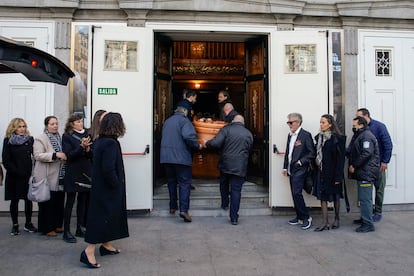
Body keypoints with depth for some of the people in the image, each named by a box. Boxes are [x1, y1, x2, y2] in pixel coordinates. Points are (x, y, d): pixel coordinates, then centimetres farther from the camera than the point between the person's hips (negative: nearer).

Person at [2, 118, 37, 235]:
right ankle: (15, 225, 19)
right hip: (14, 176, -1)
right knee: (14, 200, 8)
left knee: (28, 199, 6)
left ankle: (28, 224, 19)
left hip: (28, 175, 1)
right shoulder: (8, 141, 0)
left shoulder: (30, 139, 4)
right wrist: (17, 171, -13)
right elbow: (6, 160, -5)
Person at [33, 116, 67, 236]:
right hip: (47, 177, -7)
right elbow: (37, 155, -18)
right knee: (48, 203, -1)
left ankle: (57, 225, 23)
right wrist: (55, 155, -25)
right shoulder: (40, 138, -7)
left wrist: (64, 156, 5)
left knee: (59, 202, 10)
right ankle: (47, 228, 10)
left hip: (59, 176, 7)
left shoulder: (60, 138, 14)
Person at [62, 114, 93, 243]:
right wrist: (81, 146, -24)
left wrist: (88, 149, -13)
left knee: (83, 201, 11)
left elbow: (92, 154, 8)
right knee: (70, 202, 0)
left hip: (86, 172, 5)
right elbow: (69, 155, -12)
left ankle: (80, 228, 22)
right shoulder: (67, 136, -3)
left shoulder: (86, 135, 9)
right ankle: (66, 232, 8)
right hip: (73, 173, -5)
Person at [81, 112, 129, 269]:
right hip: (107, 189, -9)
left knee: (106, 215, 19)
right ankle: (89, 252, 1)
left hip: (101, 186, 9)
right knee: (103, 217, -2)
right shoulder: (111, 143, -22)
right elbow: (108, 169, -28)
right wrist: (117, 184, -13)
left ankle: (106, 245, 32)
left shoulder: (99, 141, 6)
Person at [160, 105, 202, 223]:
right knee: (184, 183, -2)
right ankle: (184, 209, -11)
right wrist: (197, 145, -8)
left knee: (171, 182, 18)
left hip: (166, 157, 6)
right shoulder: (184, 120, -7)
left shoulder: (167, 121, 16)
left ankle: (172, 207, 24)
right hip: (181, 157, -6)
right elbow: (188, 136, -22)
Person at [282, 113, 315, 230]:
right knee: (295, 194, 11)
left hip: (300, 170, -8)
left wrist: (301, 161, -17)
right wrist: (285, 167, 15)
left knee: (297, 193, -13)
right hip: (291, 170, 8)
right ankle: (299, 217, 23)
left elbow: (312, 153, -12)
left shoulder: (306, 135, -9)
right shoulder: (290, 135, 15)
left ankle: (306, 217, 1)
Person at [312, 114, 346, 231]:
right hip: (321, 171, 5)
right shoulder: (319, 137, 6)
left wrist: (338, 176, -16)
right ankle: (325, 222, 8)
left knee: (335, 196, 11)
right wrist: (315, 171, 4)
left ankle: (336, 219, 29)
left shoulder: (337, 138, -11)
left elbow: (341, 158, -13)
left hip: (332, 172, -5)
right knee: (322, 196, 3)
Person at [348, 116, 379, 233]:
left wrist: (354, 165, -16)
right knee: (364, 198, 18)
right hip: (363, 172, 10)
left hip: (366, 172, -10)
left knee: (365, 198, -8)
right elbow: (352, 152, 20)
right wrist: (352, 164, 5)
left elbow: (366, 154, -23)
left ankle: (368, 224, -3)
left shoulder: (366, 136, -14)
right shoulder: (359, 135, 19)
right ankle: (365, 218, 29)